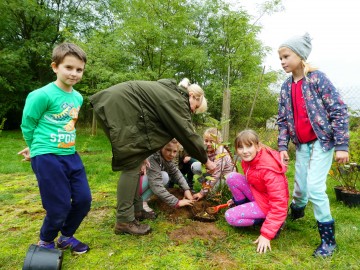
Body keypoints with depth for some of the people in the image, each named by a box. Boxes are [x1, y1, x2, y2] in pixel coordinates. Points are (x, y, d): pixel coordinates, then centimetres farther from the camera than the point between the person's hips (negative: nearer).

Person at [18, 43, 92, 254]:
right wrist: (37, 149, 11)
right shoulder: (43, 95, -14)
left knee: (84, 200, 10)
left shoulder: (78, 97, 7)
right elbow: (27, 125, -4)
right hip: (47, 158, -7)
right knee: (60, 207, -1)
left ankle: (66, 236, 35)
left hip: (71, 155, 7)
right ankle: (45, 242, 30)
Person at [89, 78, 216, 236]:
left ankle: (136, 210, 20)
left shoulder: (169, 92, 19)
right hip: (119, 108, -11)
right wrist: (205, 160, 3)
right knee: (132, 165, -8)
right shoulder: (177, 100, -9)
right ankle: (124, 221, -1)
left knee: (135, 162, 12)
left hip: (117, 105, 11)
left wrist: (141, 154, 18)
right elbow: (188, 135, -10)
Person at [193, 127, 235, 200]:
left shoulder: (220, 155, -30)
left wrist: (202, 193, -29)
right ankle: (207, 184, -2)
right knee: (195, 166, -12)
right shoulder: (208, 150, -10)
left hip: (224, 177, -7)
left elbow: (214, 177, -31)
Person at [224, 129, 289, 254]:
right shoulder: (248, 159, -8)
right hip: (256, 193, 7)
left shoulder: (268, 169, -33)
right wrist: (239, 199, 17)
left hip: (268, 203, -7)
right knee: (232, 177, -11)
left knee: (230, 217, -15)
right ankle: (244, 207, 6)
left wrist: (266, 234, -32)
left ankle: (274, 222, -2)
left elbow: (280, 204, -32)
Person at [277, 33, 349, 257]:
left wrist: (342, 145, -18)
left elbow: (339, 111, -14)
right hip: (302, 144, 5)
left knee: (314, 186, -12)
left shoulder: (317, 78, -12)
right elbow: (283, 120, 7)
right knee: (300, 186, 10)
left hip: (323, 140, -5)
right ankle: (296, 212, 42)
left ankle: (328, 239, 6)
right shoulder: (286, 87, 5)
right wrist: (282, 147, 0)